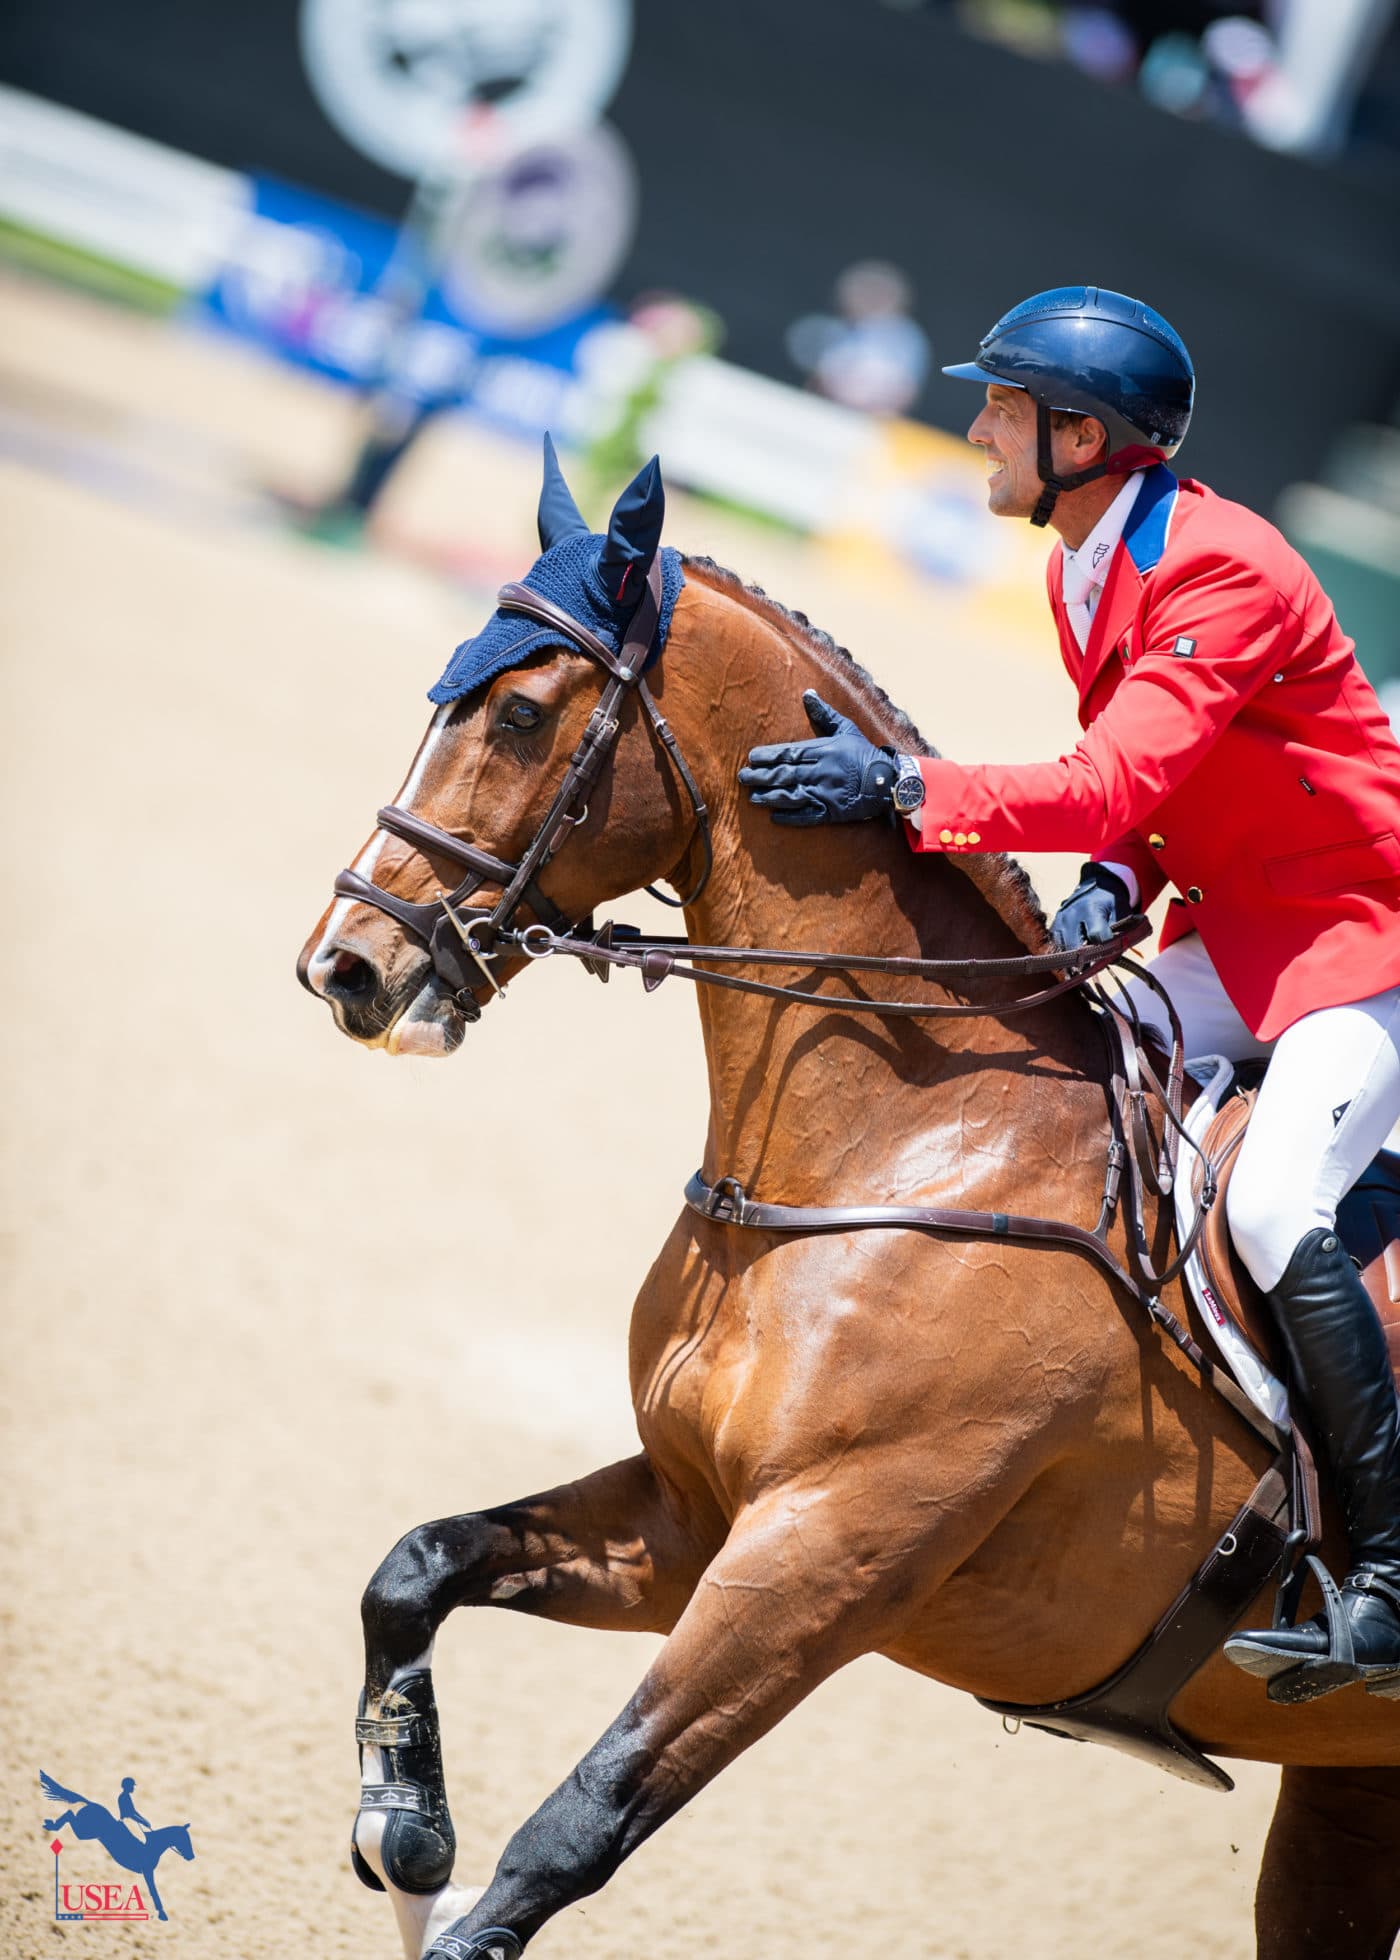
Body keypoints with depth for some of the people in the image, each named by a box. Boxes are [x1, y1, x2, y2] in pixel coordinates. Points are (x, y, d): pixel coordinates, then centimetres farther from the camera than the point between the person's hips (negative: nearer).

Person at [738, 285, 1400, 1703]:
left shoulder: (1222, 573, -23)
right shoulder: (1081, 577, 7)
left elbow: (1113, 784, -34)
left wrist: (901, 786, -40)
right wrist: (1119, 881, -9)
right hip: (1227, 942, 10)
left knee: (1273, 1210, -24)